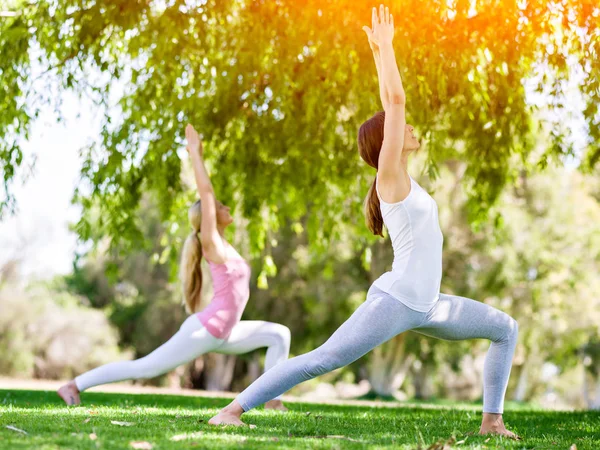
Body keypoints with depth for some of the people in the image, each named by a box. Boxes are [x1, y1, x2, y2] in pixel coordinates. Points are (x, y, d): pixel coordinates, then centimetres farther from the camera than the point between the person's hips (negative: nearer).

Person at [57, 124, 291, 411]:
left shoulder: (220, 243, 12)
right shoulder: (212, 244, -10)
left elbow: (206, 192, 18)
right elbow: (205, 194, -15)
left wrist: (197, 156, 24)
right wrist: (195, 153, -12)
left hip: (221, 334, 9)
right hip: (203, 331, -9)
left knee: (279, 334, 8)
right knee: (143, 368, -7)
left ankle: (272, 399, 2)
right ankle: (74, 386, -1)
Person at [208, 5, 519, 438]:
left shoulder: (401, 178, 14)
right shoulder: (390, 175, -7)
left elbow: (392, 103, 18)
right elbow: (395, 100, -12)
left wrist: (382, 51, 22)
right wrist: (384, 45, -5)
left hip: (427, 305, 9)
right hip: (395, 301, -9)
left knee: (506, 328, 12)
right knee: (320, 360, -13)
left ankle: (491, 419, 11)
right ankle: (232, 409, -9)